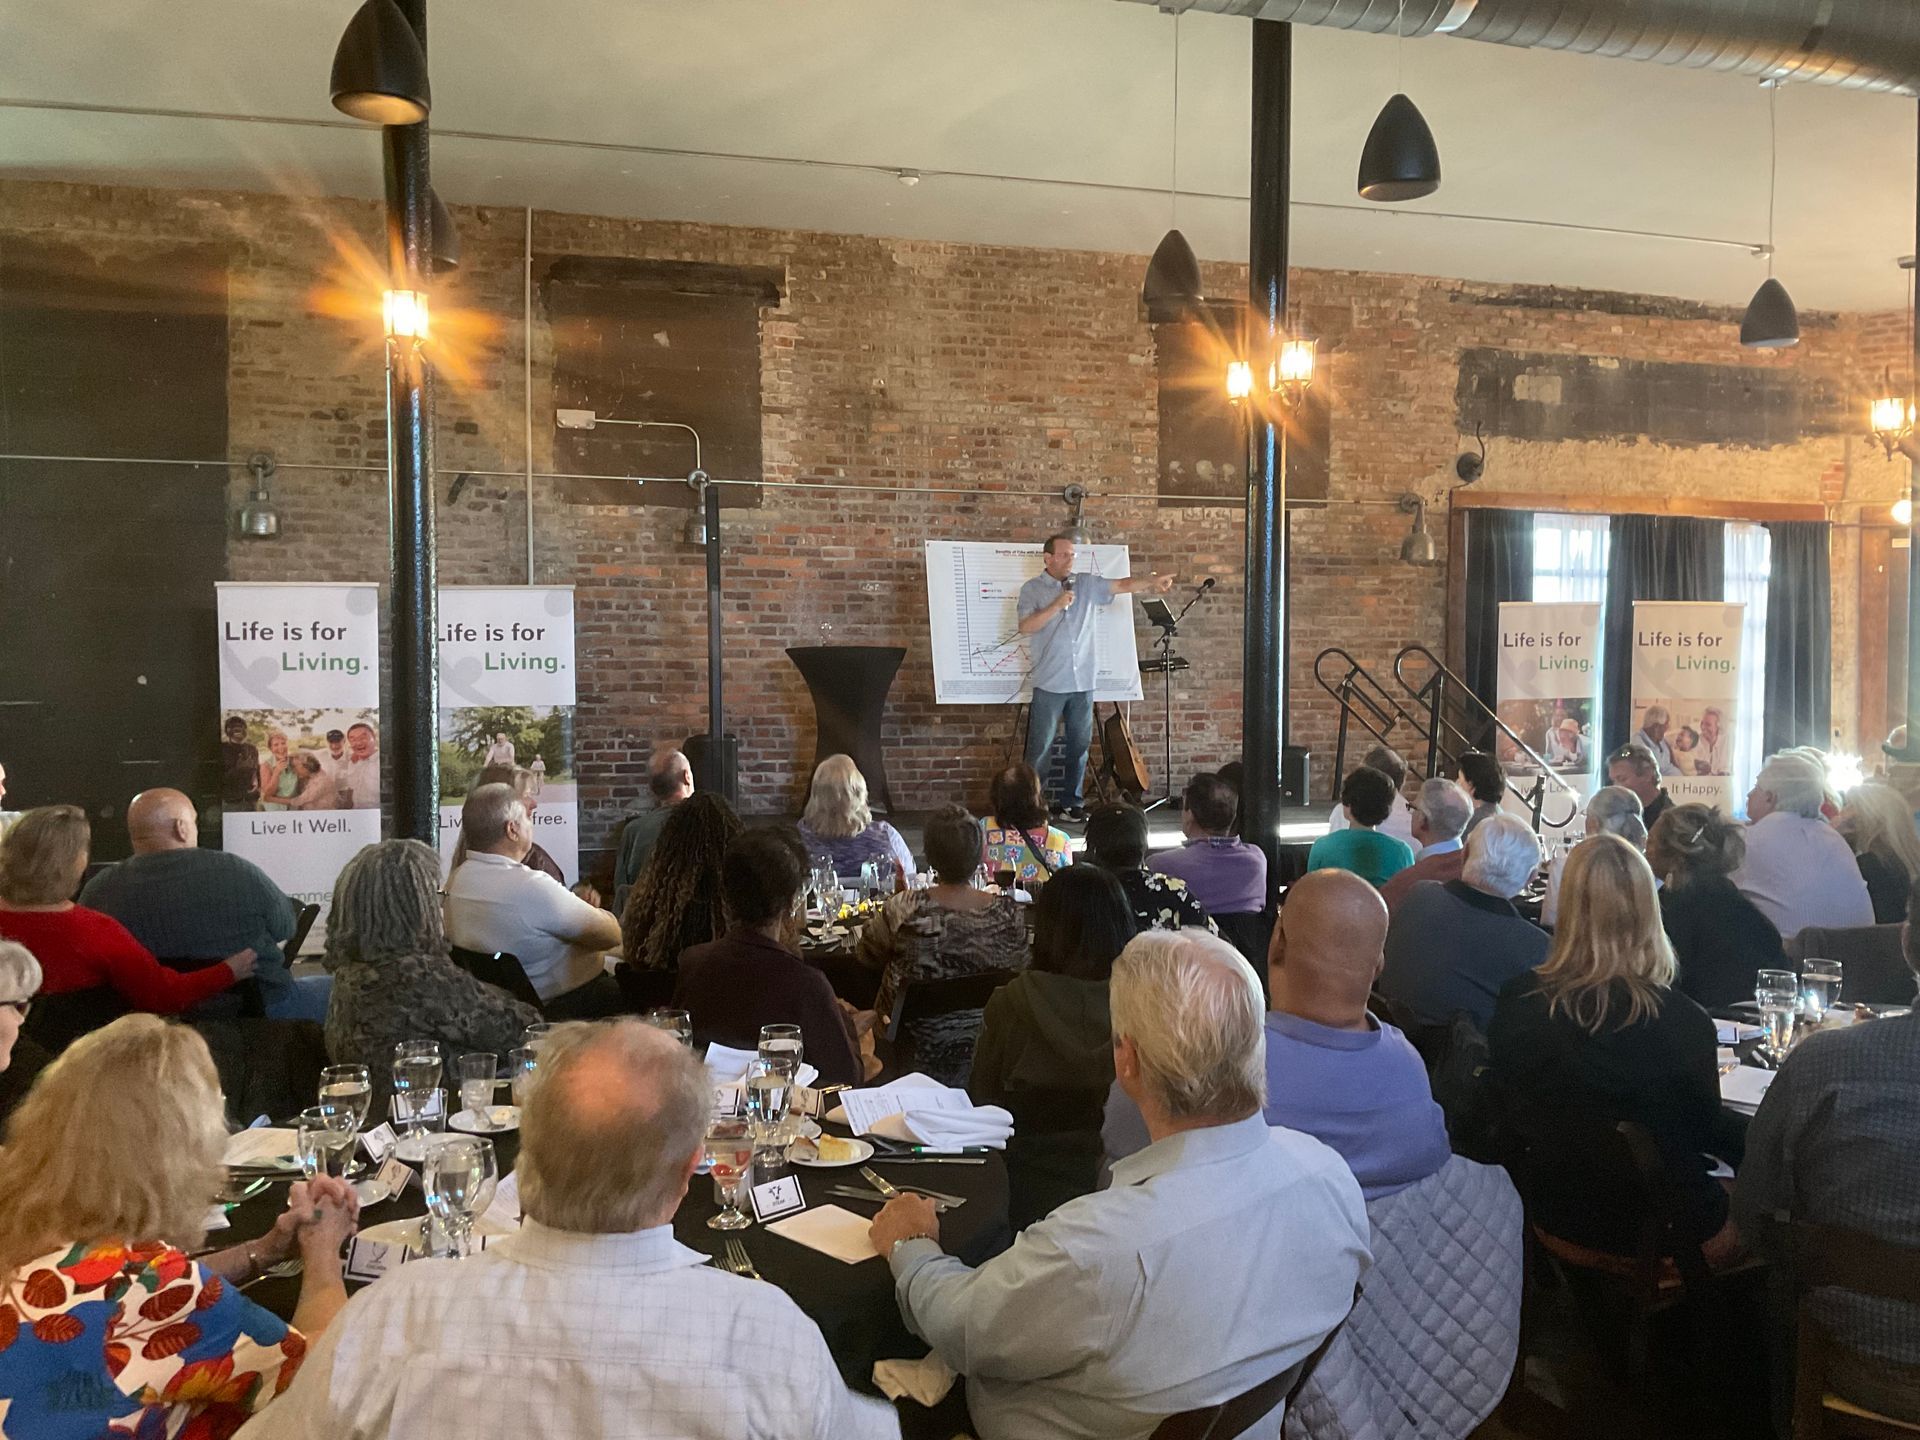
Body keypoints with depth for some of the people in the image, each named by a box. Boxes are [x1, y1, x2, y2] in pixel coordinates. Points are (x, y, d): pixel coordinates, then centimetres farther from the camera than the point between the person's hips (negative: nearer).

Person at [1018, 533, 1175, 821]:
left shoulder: (1087, 584, 9)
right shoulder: (1032, 589, 0)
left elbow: (1123, 585, 0)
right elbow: (1025, 626, -11)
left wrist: (1152, 580, -15)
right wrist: (1057, 606, -16)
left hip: (1083, 682, 4)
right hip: (1050, 683, -4)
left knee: (1080, 745, 9)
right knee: (1040, 748, -1)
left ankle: (1070, 802, 19)